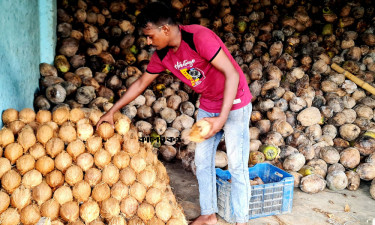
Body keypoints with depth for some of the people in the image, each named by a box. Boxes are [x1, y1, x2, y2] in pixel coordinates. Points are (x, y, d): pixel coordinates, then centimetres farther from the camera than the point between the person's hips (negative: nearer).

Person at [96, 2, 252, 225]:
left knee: (237, 165, -3)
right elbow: (141, 83, 8)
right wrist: (112, 111, 11)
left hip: (234, 103, -7)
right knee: (202, 161, 9)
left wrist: (222, 118, -34)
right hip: (207, 106, 7)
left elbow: (232, 74, -29)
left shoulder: (199, 37, -27)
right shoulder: (162, 55, -5)